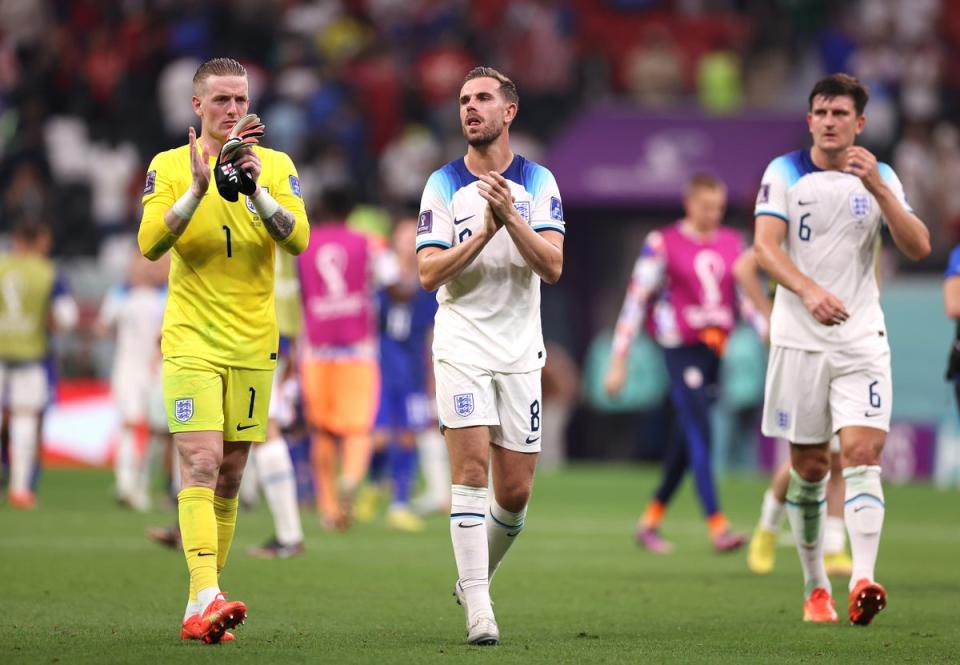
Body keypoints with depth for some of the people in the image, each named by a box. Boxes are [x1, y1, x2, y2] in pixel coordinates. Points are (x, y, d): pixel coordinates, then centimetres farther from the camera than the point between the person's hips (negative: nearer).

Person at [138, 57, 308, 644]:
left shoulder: (276, 166, 5)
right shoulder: (170, 166, 0)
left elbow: (298, 239, -8)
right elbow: (150, 244, -13)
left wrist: (255, 189, -22)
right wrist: (198, 188, -23)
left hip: (253, 343, 3)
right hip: (191, 341, -3)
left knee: (230, 476, 6)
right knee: (201, 464, -17)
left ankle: (199, 611, 14)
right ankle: (208, 595, -27)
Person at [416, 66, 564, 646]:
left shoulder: (539, 182, 4)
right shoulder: (443, 184, 1)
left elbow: (553, 266, -7)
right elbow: (429, 273, -7)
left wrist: (510, 216, -20)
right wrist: (485, 232, -19)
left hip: (520, 349, 2)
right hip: (463, 343, -2)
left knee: (516, 492, 4)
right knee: (471, 468, -16)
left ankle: (477, 576, 29)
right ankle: (478, 607, -16)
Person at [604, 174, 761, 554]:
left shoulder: (732, 244, 12)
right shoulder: (663, 244, -3)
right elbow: (637, 300, -1)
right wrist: (619, 361, -3)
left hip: (717, 351, 6)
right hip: (682, 350, -6)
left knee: (688, 441, 9)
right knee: (699, 435, -14)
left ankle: (650, 521, 22)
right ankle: (717, 526, -20)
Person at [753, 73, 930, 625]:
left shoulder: (880, 177, 5)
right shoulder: (784, 173, 0)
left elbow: (918, 248, -5)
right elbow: (766, 245, -13)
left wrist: (876, 187, -18)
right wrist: (809, 291, -30)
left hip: (862, 340, 0)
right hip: (800, 341, 0)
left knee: (863, 454, -15)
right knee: (809, 467, 4)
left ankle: (863, 581, -25)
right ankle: (816, 587, 18)